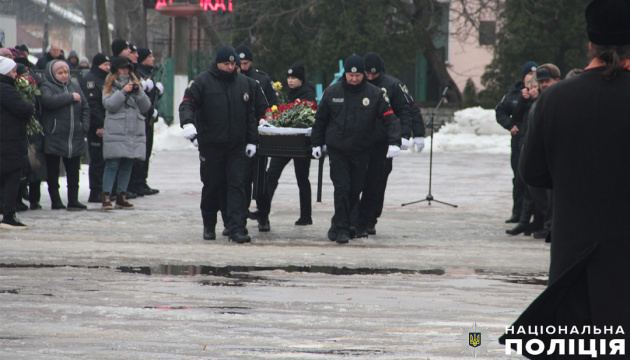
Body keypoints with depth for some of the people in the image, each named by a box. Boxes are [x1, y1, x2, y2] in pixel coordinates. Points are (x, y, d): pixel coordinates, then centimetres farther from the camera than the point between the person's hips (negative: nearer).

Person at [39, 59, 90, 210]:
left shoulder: (75, 87, 14)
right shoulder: (46, 87, -4)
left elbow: (85, 107, 15)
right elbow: (49, 100, -26)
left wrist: (84, 127, 2)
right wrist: (71, 97, -17)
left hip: (75, 138, 5)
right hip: (54, 137, -5)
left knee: (73, 170, 8)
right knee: (53, 172, 2)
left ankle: (73, 200, 14)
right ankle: (55, 201, 7)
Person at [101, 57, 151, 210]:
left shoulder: (134, 84, 18)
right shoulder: (110, 86, 7)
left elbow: (146, 107, 10)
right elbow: (110, 105, -10)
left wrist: (138, 93, -5)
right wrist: (124, 92, -15)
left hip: (134, 133, 4)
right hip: (115, 133, -4)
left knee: (127, 166, 6)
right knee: (112, 165, -10)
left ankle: (121, 196, 13)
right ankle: (106, 196, -10)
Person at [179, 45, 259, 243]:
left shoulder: (244, 83, 11)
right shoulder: (202, 82, -1)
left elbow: (250, 114, 17)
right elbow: (187, 103, -9)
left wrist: (251, 141, 13)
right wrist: (187, 122, -30)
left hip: (236, 146, 2)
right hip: (211, 145, -2)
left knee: (237, 186, -6)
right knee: (212, 186, 6)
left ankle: (237, 229, -10)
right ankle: (209, 225, 24)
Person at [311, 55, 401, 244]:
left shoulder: (375, 94, -3)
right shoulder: (332, 92, 1)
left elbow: (390, 118, -5)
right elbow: (320, 119, 13)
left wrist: (394, 142, -18)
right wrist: (317, 143, 12)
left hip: (361, 152, 1)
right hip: (337, 150, -1)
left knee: (354, 191, 7)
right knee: (341, 189, -10)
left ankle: (338, 225, 23)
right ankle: (341, 229, -6)